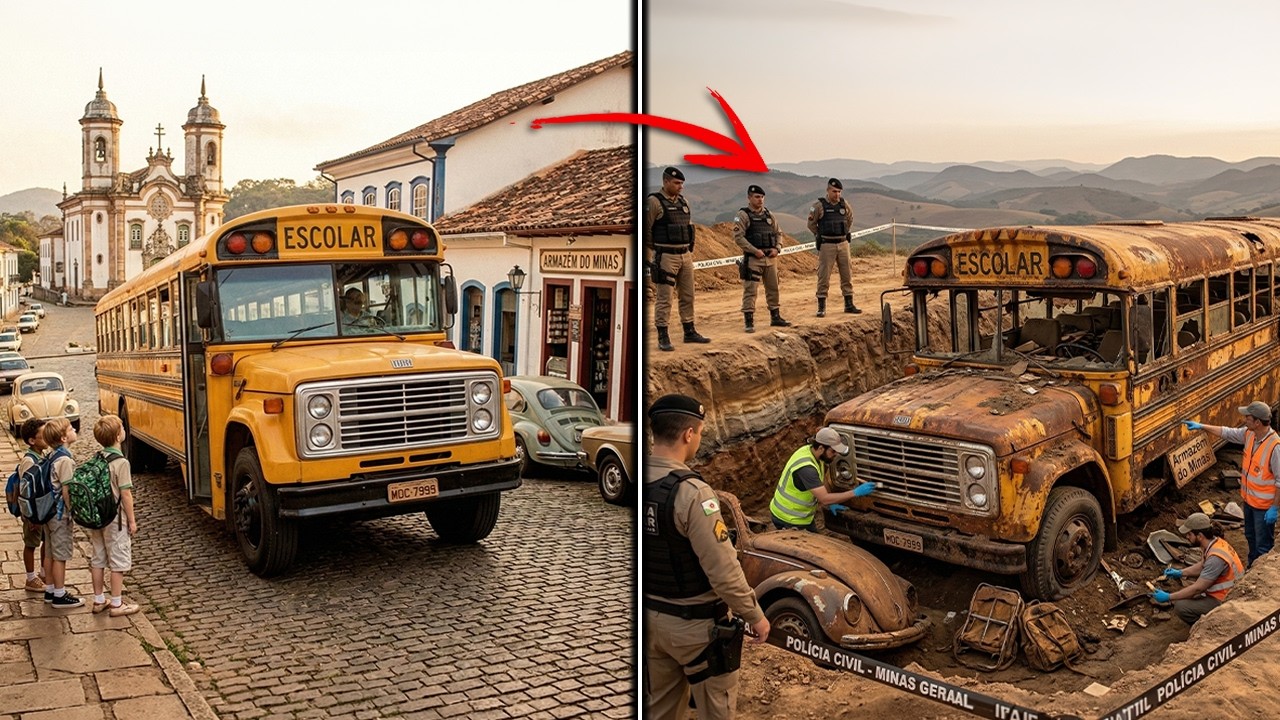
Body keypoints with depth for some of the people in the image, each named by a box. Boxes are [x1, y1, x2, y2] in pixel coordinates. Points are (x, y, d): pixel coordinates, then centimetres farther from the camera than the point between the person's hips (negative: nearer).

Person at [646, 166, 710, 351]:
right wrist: (657, 251, -1)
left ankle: (690, 332, 23)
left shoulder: (683, 202, 13)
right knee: (664, 298, -4)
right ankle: (663, 338, 1)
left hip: (685, 256, 7)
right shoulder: (654, 202, -10)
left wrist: (690, 250, 14)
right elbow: (646, 230, -9)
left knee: (687, 296, 13)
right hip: (666, 257, -7)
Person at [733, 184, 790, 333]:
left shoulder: (768, 214, 12)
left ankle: (775, 318, 25)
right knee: (750, 291, -6)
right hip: (752, 259, -6)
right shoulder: (743, 215, -6)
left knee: (773, 288, 13)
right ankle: (749, 322, -2)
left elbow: (778, 233, 17)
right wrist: (755, 251, -18)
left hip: (770, 258, 6)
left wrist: (776, 248, -1)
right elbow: (738, 237, -14)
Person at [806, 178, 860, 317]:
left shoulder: (844, 204, 6)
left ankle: (849, 304, 15)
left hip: (843, 244, 4)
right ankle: (822, 307, 3)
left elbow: (850, 219, 23)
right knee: (824, 276, -2)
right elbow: (811, 224, 3)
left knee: (847, 275, 7)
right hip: (827, 245, -4)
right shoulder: (819, 205, -6)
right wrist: (819, 237, 6)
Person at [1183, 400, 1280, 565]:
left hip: (1264, 505, -9)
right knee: (1250, 537, 26)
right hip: (1249, 499, 9)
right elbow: (1227, 433, 12)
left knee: (1263, 545, 5)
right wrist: (1202, 426, 9)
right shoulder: (1249, 433, -6)